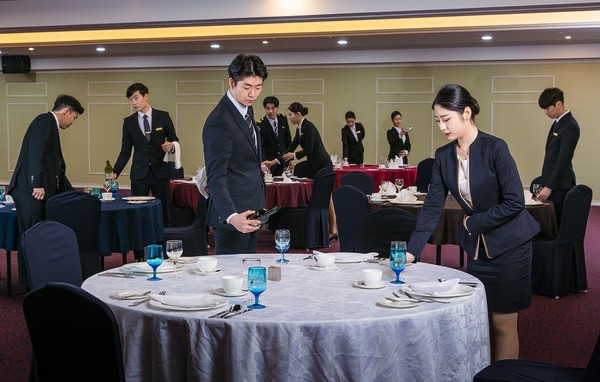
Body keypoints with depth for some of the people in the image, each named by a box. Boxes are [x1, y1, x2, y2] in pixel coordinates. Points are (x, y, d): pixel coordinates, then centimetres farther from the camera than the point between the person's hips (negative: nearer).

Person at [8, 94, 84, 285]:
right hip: (31, 190, -10)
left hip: (34, 191, 10)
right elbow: (35, 153, -18)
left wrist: (72, 194, 33)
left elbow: (55, 165, 29)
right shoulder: (45, 121, -4)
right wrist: (37, 184, -24)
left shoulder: (49, 125, 24)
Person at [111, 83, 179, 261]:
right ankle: (138, 256, 8)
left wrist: (171, 146, -16)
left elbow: (174, 140, 7)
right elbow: (125, 151, 7)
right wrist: (115, 172, -3)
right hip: (139, 174, 1)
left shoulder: (163, 117, 2)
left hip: (160, 172, -1)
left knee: (164, 214, 3)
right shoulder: (129, 122, 6)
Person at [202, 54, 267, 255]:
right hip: (233, 212, -9)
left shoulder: (246, 108, 7)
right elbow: (216, 177, -27)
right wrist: (231, 216, -41)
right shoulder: (219, 122, -21)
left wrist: (258, 210, 16)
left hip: (250, 209, 9)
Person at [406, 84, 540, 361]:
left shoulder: (495, 148, -18)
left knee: (503, 323, 2)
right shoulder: (443, 156, -1)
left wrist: (473, 222, -12)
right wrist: (412, 250, -11)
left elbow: (515, 202, -19)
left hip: (509, 244, -5)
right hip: (476, 245, 5)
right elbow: (433, 206, -3)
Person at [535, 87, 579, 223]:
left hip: (560, 185, -9)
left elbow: (563, 160, -19)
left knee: (559, 222, -5)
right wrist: (545, 184, 14)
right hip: (552, 182, 9)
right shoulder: (558, 122, 13)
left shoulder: (570, 126, -15)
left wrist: (549, 187, -20)